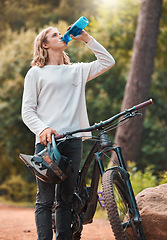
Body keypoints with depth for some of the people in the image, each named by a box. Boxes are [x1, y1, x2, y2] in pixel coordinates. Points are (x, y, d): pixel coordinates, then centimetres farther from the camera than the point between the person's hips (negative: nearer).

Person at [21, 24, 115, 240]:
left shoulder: (77, 71, 19)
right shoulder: (36, 73, 9)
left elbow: (107, 62, 16)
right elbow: (27, 111, 4)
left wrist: (86, 39, 13)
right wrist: (42, 128, -15)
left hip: (73, 141, 3)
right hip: (47, 141, -3)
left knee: (66, 199, 5)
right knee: (45, 199, -6)